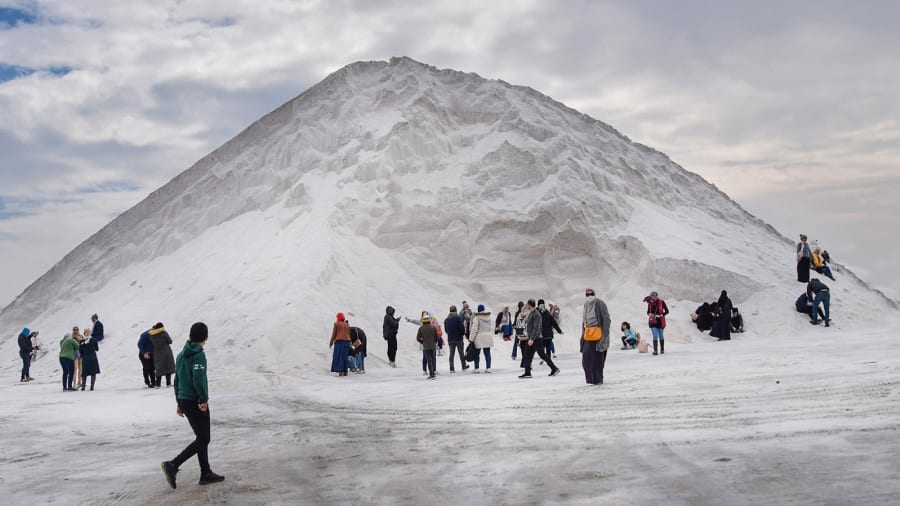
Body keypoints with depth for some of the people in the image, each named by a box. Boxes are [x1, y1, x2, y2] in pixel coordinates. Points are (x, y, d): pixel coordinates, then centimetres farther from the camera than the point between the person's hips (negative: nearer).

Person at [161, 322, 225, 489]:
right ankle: (173, 465, -10)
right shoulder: (199, 354, -15)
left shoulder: (181, 354, 11)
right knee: (203, 440, -2)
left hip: (184, 401, 9)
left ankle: (206, 474, 18)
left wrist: (179, 402, 22)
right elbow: (198, 378, -25)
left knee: (202, 438, 15)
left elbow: (177, 379, 16)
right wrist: (204, 399, -15)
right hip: (196, 402, -9)